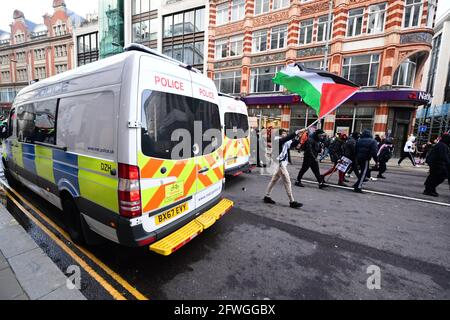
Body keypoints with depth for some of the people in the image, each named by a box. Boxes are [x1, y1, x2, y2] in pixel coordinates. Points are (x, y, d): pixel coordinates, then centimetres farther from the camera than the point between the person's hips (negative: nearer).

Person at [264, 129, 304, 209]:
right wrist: (296, 132, -28)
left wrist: (298, 137, -8)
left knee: (274, 180, 14)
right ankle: (292, 202, 2)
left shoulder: (286, 142, 13)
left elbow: (293, 144, 7)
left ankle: (267, 197, 24)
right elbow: (287, 138, -28)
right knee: (287, 182, -5)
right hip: (280, 163, -9)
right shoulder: (277, 140, -12)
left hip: (283, 163, 9)